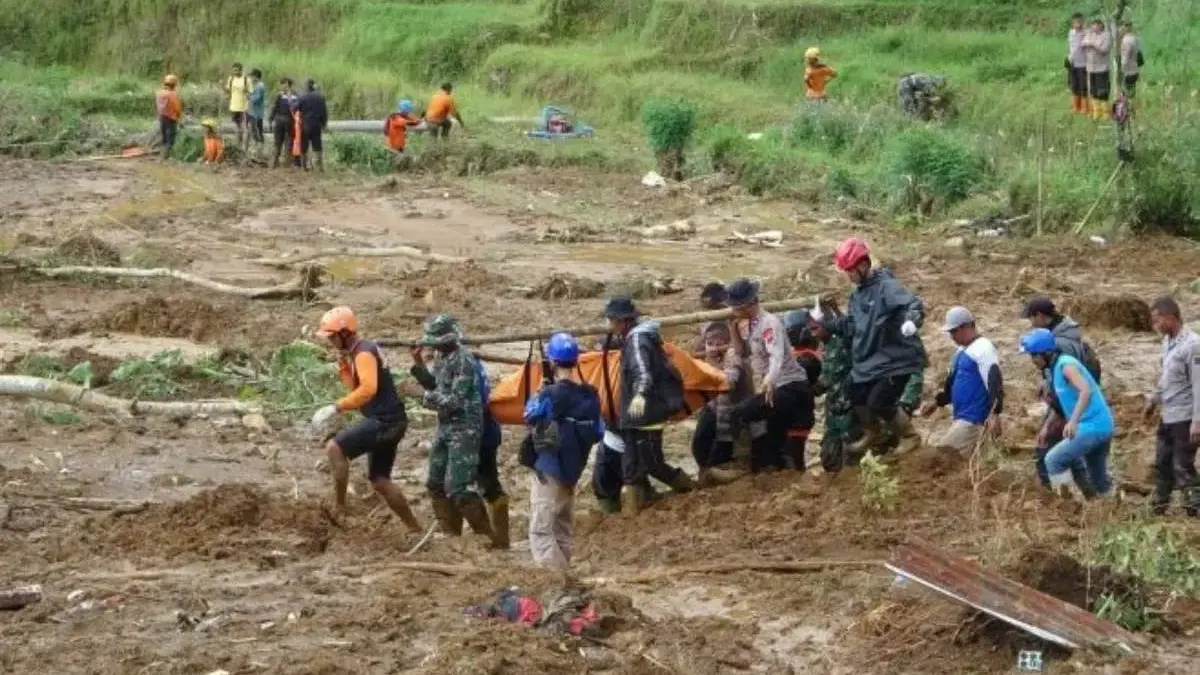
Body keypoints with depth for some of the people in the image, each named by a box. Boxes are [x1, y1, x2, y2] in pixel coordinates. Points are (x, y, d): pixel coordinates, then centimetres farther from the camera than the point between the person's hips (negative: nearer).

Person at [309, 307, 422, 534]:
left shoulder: (364, 353, -15)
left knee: (334, 448, -21)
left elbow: (368, 389, -32)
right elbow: (357, 390, 18)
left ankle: (339, 507, -15)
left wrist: (334, 408, -36)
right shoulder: (355, 353, 16)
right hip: (386, 422, 11)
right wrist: (343, 368, 5)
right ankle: (414, 529, 19)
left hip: (385, 420, -11)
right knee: (379, 481, 14)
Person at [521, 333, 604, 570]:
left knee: (541, 531, -8)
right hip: (572, 472, 7)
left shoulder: (550, 396, -18)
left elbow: (530, 416, 0)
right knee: (563, 530, 21)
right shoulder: (589, 396, 0)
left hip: (548, 472, -7)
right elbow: (598, 434, 7)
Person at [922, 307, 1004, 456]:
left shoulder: (984, 349, -14)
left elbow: (995, 384, -23)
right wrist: (937, 403, 32)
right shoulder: (962, 351, 18)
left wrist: (995, 414, -31)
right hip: (960, 418, 10)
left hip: (973, 420, -10)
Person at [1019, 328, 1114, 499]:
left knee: (1053, 460, -7)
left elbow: (1086, 390, -32)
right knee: (1099, 479, 17)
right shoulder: (1055, 369, 13)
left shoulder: (1066, 365, -16)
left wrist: (1073, 421, -42)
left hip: (1092, 427, -10)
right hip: (1101, 427, 10)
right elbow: (1064, 402, 27)